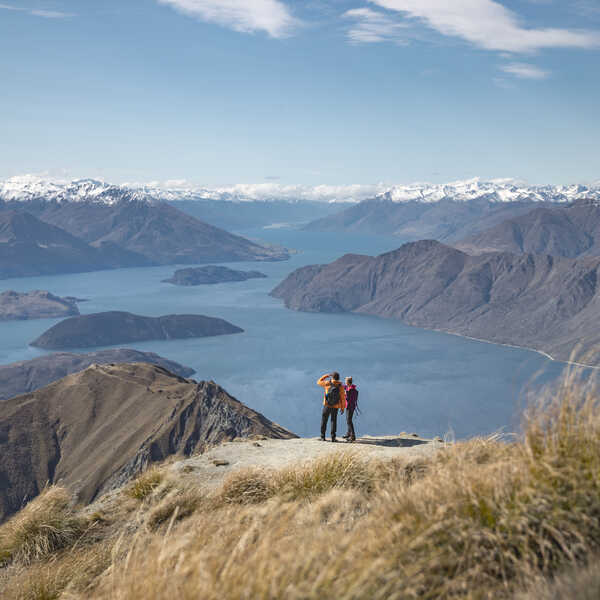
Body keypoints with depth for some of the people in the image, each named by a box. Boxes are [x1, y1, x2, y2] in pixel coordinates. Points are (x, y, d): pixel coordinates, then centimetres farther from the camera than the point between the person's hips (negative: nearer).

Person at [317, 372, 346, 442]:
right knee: (333, 421, 10)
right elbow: (343, 398, -5)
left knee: (324, 420, 11)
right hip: (335, 407, 1)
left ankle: (323, 437, 8)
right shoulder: (341, 387, -7)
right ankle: (333, 437, 3)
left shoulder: (328, 383, -9)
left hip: (327, 405, -1)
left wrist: (326, 375, 16)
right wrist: (342, 408, 5)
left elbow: (319, 382, 10)